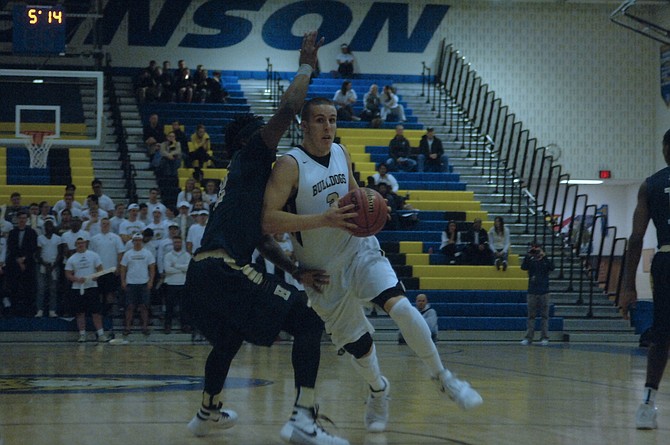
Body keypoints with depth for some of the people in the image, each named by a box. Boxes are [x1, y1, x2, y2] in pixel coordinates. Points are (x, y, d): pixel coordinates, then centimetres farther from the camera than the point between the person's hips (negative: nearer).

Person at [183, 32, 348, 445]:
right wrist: (306, 66, 3)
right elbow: (287, 110, -10)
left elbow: (262, 239, 30)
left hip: (200, 274, 10)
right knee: (308, 322, -9)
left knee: (230, 337, 36)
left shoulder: (245, 177, 29)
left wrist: (298, 271, 23)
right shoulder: (251, 158, 4)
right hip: (225, 270, -10)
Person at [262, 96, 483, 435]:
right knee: (358, 346, 4)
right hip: (324, 271, -2)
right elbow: (268, 220, -27)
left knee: (400, 305, -24)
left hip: (361, 250, 3)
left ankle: (443, 378, -10)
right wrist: (324, 220, -32)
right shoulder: (290, 165, -17)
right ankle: (378, 391, 37)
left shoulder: (341, 153, 1)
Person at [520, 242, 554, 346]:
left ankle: (545, 337, 4)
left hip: (544, 292, -1)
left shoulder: (545, 261, 3)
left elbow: (552, 268, -16)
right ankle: (529, 337, 4)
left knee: (544, 316, 1)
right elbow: (523, 267, -12)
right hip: (532, 293, 1)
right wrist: (528, 256, -17)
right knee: (531, 316, 3)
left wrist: (544, 256, -18)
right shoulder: (530, 262, 5)